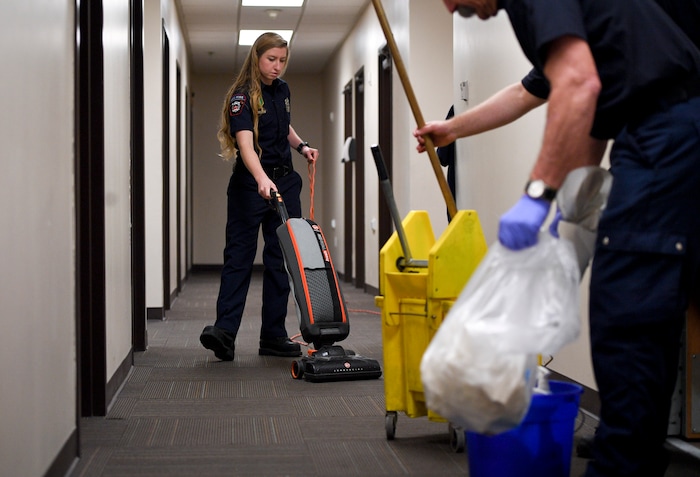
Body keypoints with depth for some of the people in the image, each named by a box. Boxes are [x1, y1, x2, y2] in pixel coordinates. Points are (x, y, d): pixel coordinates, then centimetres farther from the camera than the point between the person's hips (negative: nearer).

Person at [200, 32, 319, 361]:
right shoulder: (243, 95, -14)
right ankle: (225, 329, -14)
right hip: (251, 183, -6)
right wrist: (262, 179, -45)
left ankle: (273, 335, 7)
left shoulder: (282, 90, 9)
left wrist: (301, 146, 9)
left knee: (283, 256, 3)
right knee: (239, 255, -9)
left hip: (285, 181, 7)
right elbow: (246, 143, -29)